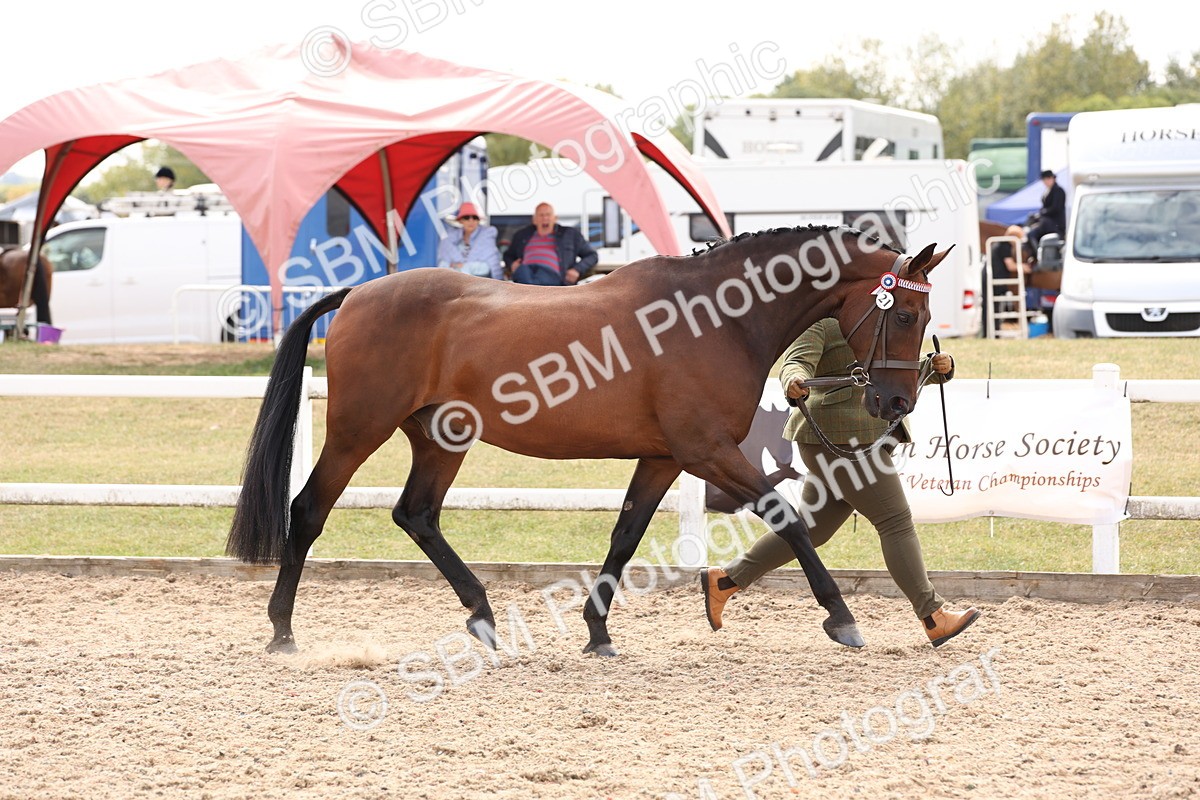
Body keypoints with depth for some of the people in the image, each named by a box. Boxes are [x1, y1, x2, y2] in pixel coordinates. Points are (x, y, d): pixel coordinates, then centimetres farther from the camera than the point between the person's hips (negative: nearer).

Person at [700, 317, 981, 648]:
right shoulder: (822, 323, -5)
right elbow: (796, 363, -19)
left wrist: (939, 366, 0)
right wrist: (795, 381, -43)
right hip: (841, 437, -10)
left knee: (813, 527, 11)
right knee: (896, 522, -9)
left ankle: (725, 579, 16)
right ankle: (934, 619, -8)